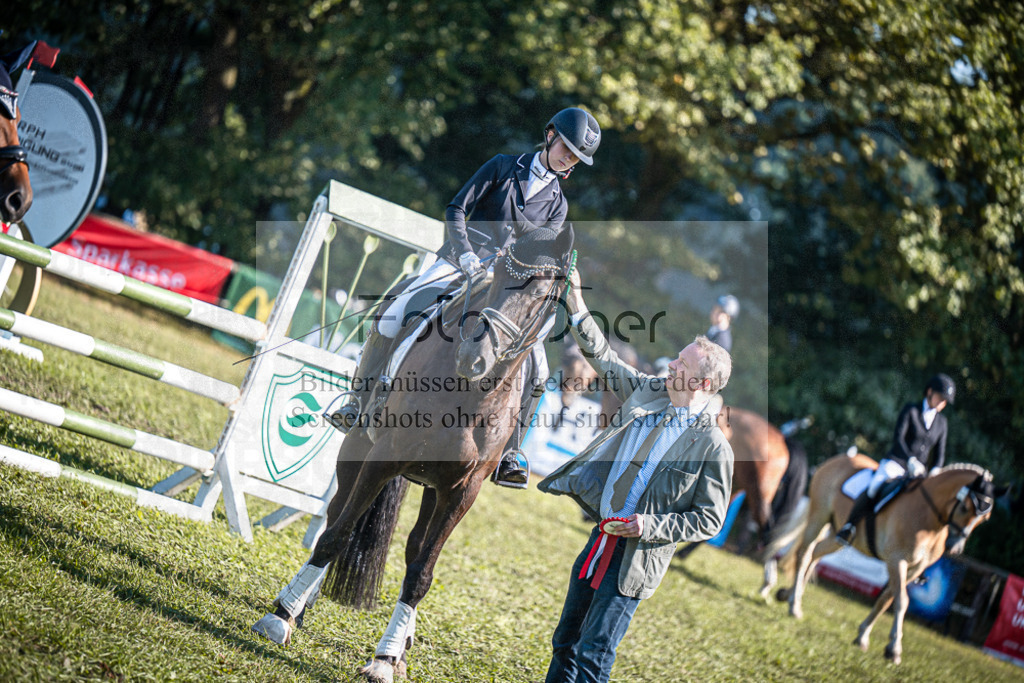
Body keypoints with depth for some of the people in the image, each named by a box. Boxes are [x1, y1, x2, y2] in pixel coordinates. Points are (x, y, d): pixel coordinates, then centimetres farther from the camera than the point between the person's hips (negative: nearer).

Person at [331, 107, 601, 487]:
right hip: (459, 263, -2)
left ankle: (507, 453, -1)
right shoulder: (503, 167, 5)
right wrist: (466, 254, -16)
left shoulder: (557, 205, 13)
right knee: (395, 316, -24)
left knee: (535, 369, -13)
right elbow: (456, 210, -1)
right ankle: (360, 401, -9)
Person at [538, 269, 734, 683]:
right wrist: (576, 307, 10)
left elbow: (710, 520, -11)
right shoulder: (649, 392, 4)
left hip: (638, 556, -7)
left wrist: (651, 525, -21)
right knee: (565, 642, 16)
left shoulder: (712, 446, -15)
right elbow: (605, 359, 16)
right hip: (602, 537, 7)